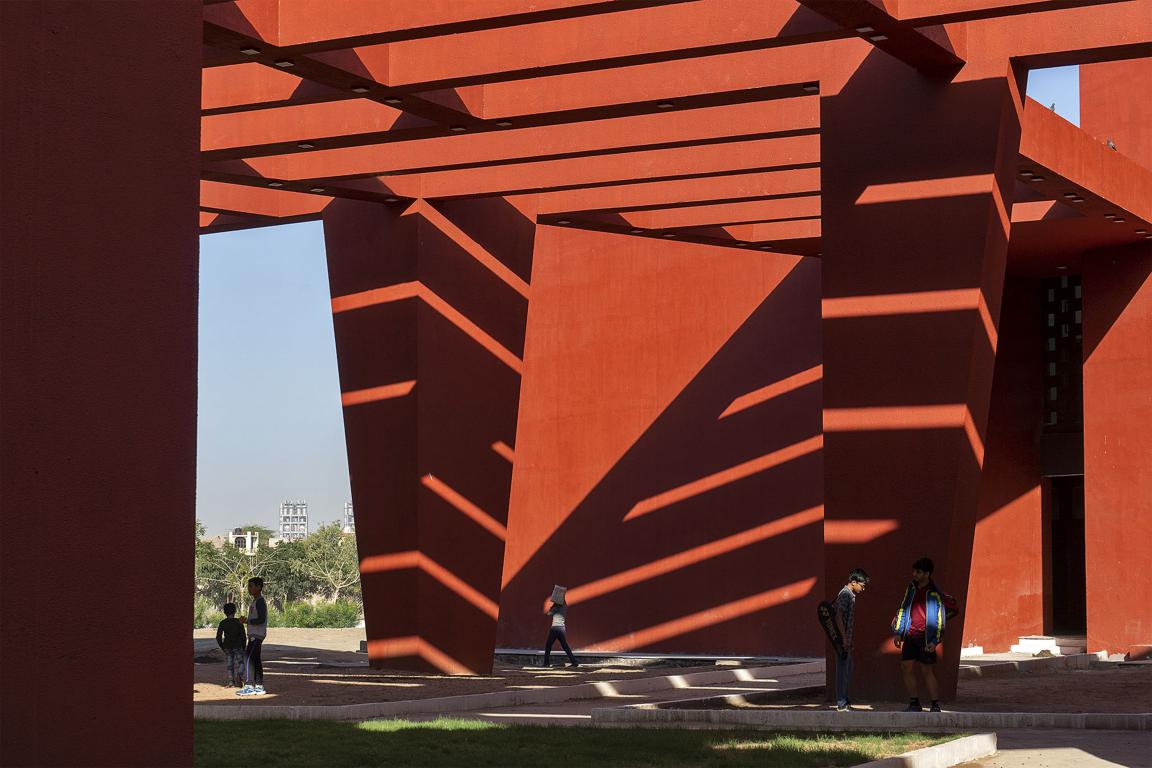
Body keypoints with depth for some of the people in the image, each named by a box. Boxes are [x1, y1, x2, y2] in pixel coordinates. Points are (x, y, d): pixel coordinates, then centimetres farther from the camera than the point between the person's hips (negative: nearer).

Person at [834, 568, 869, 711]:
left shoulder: (850, 595, 15)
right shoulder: (845, 595, -15)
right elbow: (839, 617, -22)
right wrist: (844, 639, -23)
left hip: (847, 640, 10)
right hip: (843, 640, -10)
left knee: (848, 671, 15)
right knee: (843, 670, -6)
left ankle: (844, 700, 23)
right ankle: (841, 704, -4)